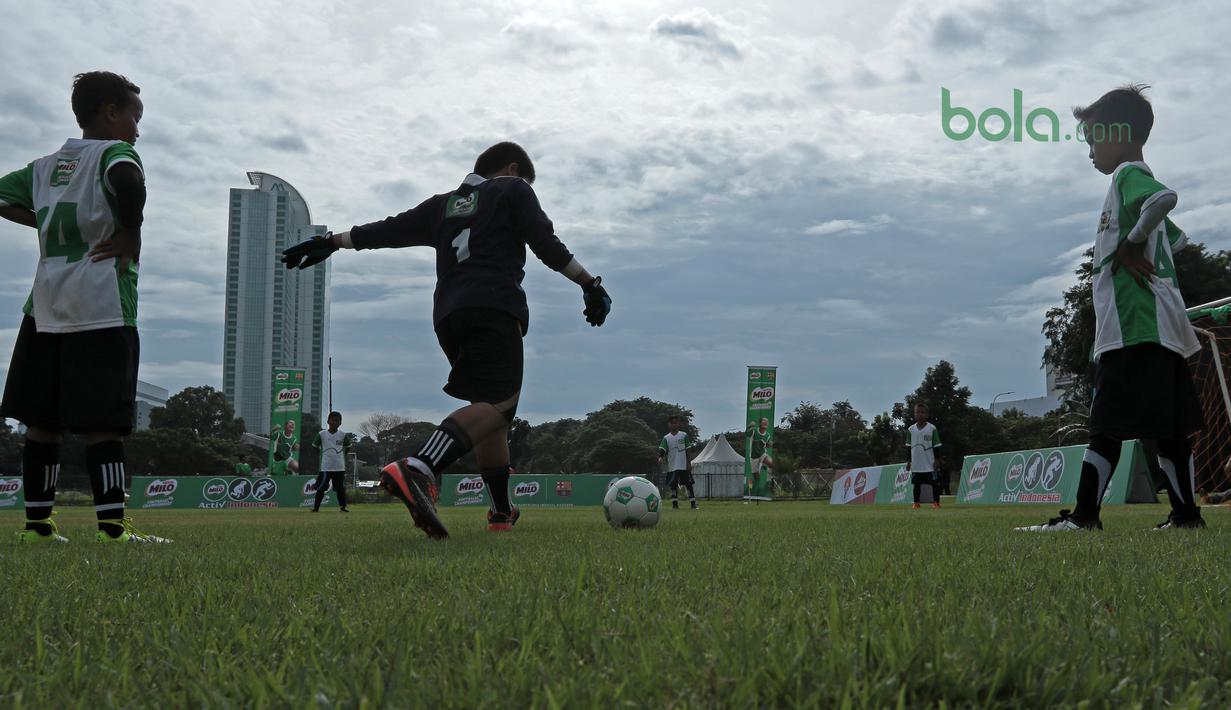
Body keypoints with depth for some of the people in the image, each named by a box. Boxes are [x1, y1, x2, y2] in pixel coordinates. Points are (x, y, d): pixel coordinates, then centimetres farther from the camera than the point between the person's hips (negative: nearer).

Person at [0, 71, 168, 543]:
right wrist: (131, 234, -15)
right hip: (101, 307, -6)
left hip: (46, 305, 7)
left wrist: (48, 223, 17)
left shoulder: (47, 164, 19)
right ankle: (112, 527, -11)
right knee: (102, 422, -8)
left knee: (41, 419, 8)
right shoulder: (115, 151, -3)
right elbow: (126, 179, -26)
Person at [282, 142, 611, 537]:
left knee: (491, 406, 14)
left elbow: (390, 230, 25)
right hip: (495, 308, -7)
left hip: (449, 315, 7)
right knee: (497, 404, -21)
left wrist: (332, 242, 33)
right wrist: (590, 284, 3)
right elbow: (546, 244, 1)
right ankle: (418, 471, -44)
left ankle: (501, 512, 13)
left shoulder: (444, 204, 28)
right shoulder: (512, 191, 14)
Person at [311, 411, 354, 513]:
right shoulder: (322, 434, -1)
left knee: (341, 488, 6)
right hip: (325, 467, -1)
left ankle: (343, 507, 15)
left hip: (340, 467, 1)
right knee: (321, 488, -1)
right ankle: (316, 507, 6)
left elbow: (348, 448, 15)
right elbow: (315, 447, 9)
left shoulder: (343, 435, 2)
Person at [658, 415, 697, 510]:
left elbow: (687, 450, 5)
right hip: (672, 467, 1)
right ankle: (675, 504, 8)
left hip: (684, 466, -1)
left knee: (689, 484, -1)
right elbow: (662, 449, -5)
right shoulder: (666, 438, 5)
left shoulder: (684, 435, 3)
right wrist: (660, 457, -26)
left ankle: (693, 503, 3)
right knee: (673, 485, 2)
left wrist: (689, 463, 1)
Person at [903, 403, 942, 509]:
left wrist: (937, 460, -5)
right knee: (916, 483, 7)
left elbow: (936, 446, -1)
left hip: (930, 463, -3)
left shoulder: (932, 428, -4)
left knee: (935, 482, 0)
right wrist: (908, 460, 7)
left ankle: (936, 502, 7)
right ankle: (916, 502, 12)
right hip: (916, 464, 3)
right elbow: (908, 446, 9)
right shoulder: (911, 429, 4)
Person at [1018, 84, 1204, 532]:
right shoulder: (1138, 184, 24)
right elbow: (1177, 239, 34)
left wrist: (1131, 243, -17)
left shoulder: (1128, 173, -6)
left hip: (1132, 326, -10)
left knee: (1107, 423, -11)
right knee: (1164, 425, 9)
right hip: (1155, 325, 10)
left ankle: (1085, 514, -11)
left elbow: (1165, 197, -29)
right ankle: (1186, 512, 11)